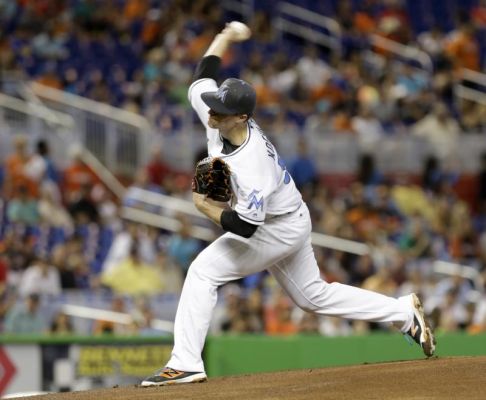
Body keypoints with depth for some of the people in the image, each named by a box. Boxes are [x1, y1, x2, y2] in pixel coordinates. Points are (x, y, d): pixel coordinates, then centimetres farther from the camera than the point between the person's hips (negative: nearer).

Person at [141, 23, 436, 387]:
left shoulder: (251, 165, -37)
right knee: (314, 295, 21)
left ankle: (185, 364, -17)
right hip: (287, 222, 10)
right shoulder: (220, 120, -16)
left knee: (204, 271, -16)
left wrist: (205, 206, -26)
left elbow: (244, 227, -38)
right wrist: (225, 38, 13)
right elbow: (203, 79, 3)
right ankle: (405, 313, 28)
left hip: (281, 229, -10)